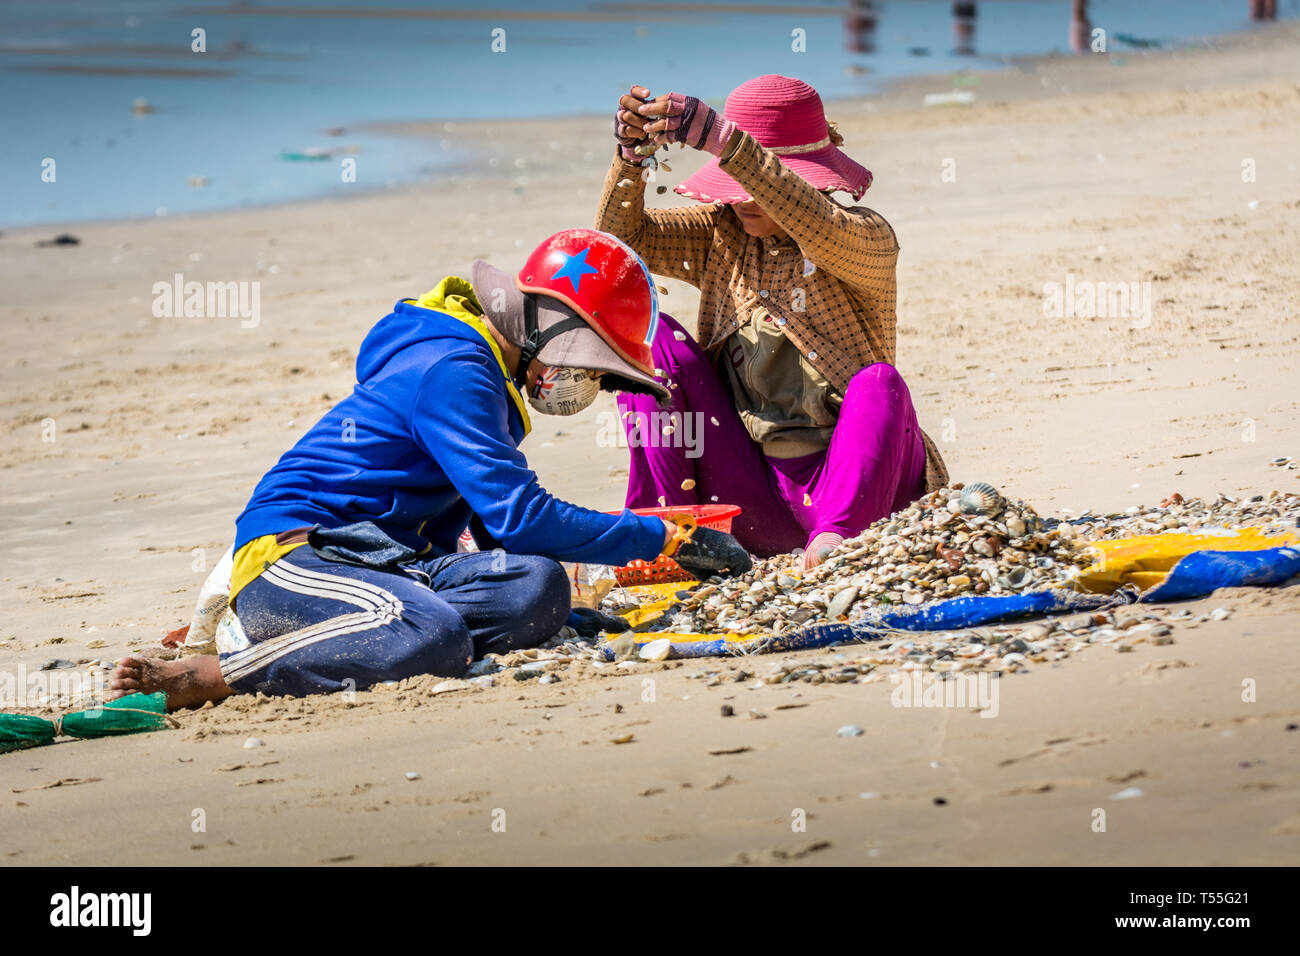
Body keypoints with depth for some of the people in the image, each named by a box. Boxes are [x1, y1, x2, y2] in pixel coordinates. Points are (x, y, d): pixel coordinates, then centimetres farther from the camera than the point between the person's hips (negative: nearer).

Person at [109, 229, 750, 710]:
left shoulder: (487, 375, 20)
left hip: (388, 562, 9)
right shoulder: (452, 371, -13)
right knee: (435, 639, -39)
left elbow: (499, 520, 25)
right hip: (294, 553, -9)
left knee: (536, 588, -19)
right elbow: (517, 516, -18)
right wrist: (667, 540, -14)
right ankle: (192, 679, -29)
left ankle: (286, 639, -21)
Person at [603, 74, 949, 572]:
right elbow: (621, 236, -2)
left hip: (843, 478, -5)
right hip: (753, 498, 5)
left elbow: (819, 229, -33)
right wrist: (631, 155, -22)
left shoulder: (868, 238, -9)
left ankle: (835, 538, -40)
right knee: (652, 334, -7)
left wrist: (718, 137, -41)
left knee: (879, 383, -33)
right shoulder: (722, 236, 9)